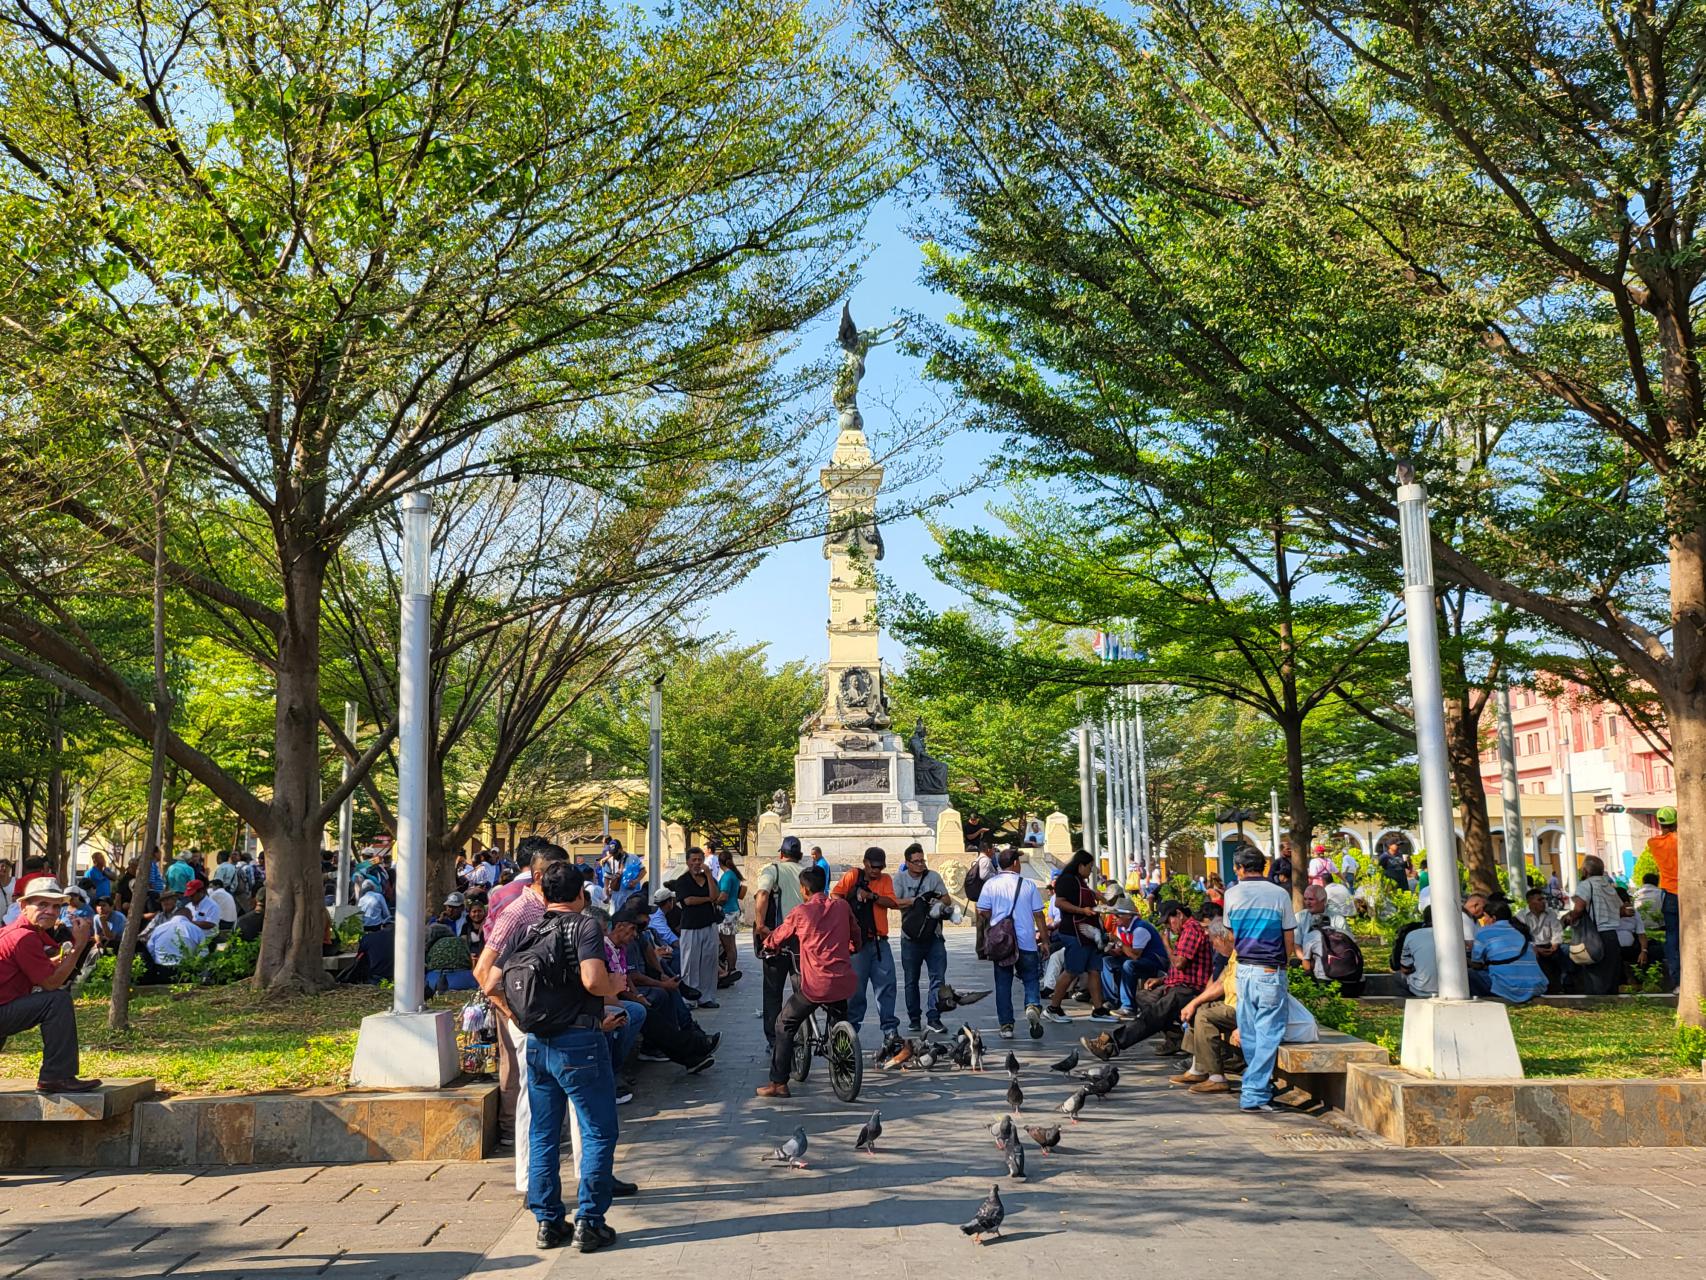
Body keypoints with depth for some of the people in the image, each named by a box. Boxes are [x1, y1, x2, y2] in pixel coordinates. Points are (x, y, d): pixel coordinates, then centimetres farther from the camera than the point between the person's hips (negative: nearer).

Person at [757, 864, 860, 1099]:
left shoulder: (800, 912, -5)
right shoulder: (842, 906, 5)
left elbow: (775, 940, 8)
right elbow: (856, 937, 17)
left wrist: (766, 943, 31)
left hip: (815, 985, -4)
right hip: (843, 983, 4)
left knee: (785, 1026, 10)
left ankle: (778, 1083, 6)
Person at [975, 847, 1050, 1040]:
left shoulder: (990, 884, -3)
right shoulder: (1028, 885, -3)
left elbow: (983, 912, -4)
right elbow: (1038, 916, 0)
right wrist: (1044, 941, 8)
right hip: (1026, 943, -1)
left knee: (1003, 984, 9)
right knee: (1031, 980, 10)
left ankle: (1006, 1025, 9)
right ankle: (1033, 1006, -18)